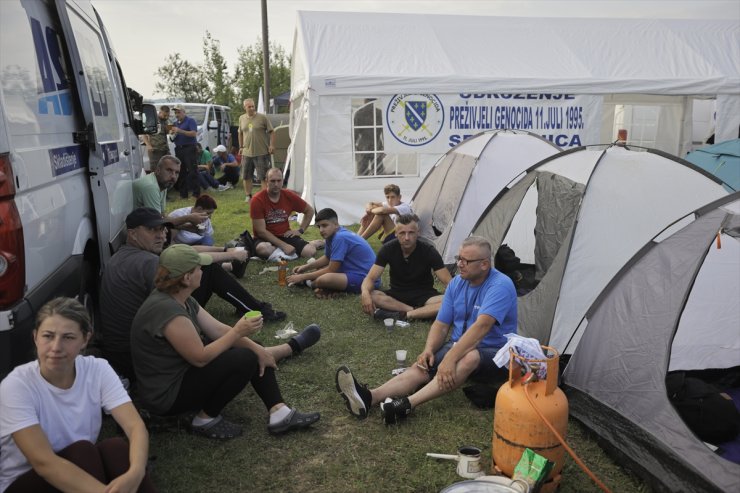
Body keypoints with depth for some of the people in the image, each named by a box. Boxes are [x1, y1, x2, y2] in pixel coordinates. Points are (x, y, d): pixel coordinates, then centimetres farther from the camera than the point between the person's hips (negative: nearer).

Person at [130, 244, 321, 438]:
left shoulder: (181, 299, 1)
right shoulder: (166, 310, -30)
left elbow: (218, 329, 1)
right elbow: (201, 358, -27)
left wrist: (258, 349, -7)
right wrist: (237, 332, -19)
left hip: (183, 371, 10)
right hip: (167, 395, -10)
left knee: (253, 350, 5)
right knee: (245, 360, -21)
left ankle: (280, 414, -2)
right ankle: (206, 420, -4)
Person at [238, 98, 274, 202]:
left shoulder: (262, 117, -3)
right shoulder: (241, 118, 10)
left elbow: (271, 132, -3)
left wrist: (272, 145, -13)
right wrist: (241, 147, 17)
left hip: (261, 152, -4)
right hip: (246, 153, 4)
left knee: (263, 177, -2)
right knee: (246, 176, 9)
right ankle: (248, 196, 21)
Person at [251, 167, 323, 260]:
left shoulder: (289, 196, -3)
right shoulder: (258, 200, -14)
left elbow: (309, 211, 14)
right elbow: (261, 231, -16)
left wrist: (300, 230, 4)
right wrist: (283, 245, -20)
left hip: (285, 236, 2)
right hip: (266, 239, -2)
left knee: (310, 252, -23)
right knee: (263, 249, -38)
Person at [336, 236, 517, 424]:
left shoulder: (500, 285, -18)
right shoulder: (457, 283, 4)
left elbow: (482, 326, -32)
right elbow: (441, 324, 5)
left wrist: (450, 358, -40)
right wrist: (429, 350, -15)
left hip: (494, 354, -6)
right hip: (460, 346, 6)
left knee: (469, 357, -39)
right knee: (422, 367, -21)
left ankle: (408, 404, -49)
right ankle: (369, 398, -41)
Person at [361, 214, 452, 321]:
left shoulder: (428, 251, -13)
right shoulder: (388, 249, -10)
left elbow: (448, 281, -14)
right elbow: (370, 278, -14)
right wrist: (365, 293, -37)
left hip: (424, 296, -1)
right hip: (397, 295, 1)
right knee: (369, 297, -30)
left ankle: (403, 315, -33)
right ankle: (417, 311, -26)